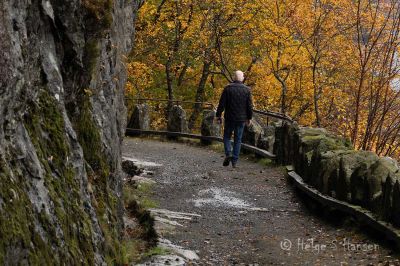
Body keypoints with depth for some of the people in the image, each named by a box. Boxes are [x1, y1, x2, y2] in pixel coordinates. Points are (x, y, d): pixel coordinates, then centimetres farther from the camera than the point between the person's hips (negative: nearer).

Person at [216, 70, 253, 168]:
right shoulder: (246, 89, -1)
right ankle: (234, 161, 6)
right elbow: (250, 106, 3)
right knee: (238, 140, 8)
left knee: (227, 137, 12)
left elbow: (222, 104, -6)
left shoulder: (228, 88, -6)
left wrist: (218, 116, 2)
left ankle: (228, 154, -10)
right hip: (241, 119, 2)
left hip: (229, 118, -1)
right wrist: (249, 118, 13)